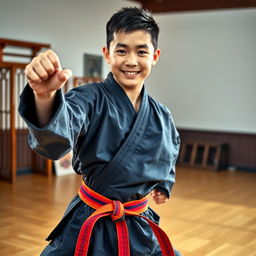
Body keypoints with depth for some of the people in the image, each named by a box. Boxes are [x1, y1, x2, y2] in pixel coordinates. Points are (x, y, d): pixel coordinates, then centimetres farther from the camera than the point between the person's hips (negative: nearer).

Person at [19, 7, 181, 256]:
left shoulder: (162, 115, 1)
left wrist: (163, 184, 8)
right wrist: (45, 95, -54)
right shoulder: (91, 99, -14)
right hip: (88, 228, -4)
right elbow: (55, 137, -36)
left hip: (139, 227, 4)